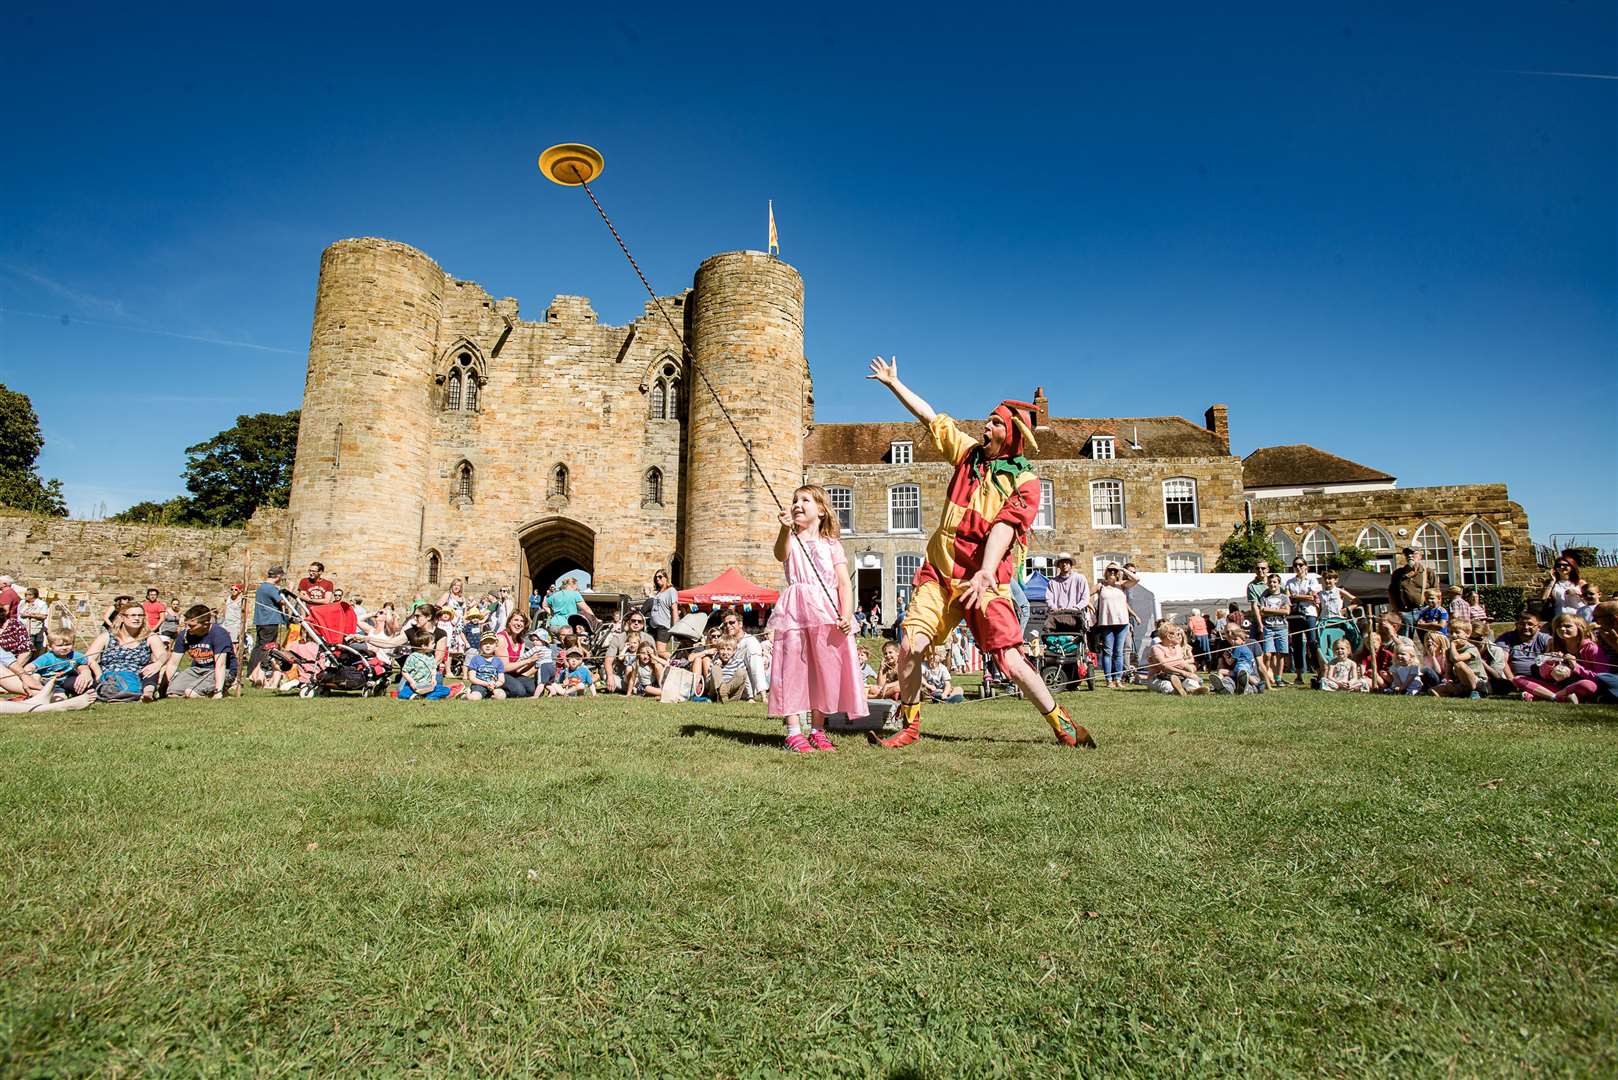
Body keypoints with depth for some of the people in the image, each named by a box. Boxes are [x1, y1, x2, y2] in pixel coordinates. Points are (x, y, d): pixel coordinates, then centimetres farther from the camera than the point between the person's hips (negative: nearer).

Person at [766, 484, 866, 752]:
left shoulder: (832, 545, 13)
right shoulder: (791, 539, 12)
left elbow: (845, 583, 4)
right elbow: (780, 555, -14)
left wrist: (846, 614, -12)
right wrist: (785, 529, -33)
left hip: (828, 611, 1)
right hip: (795, 610, -1)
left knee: (826, 669, 3)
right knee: (794, 668, -4)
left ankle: (817, 730, 16)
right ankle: (793, 732, 0)